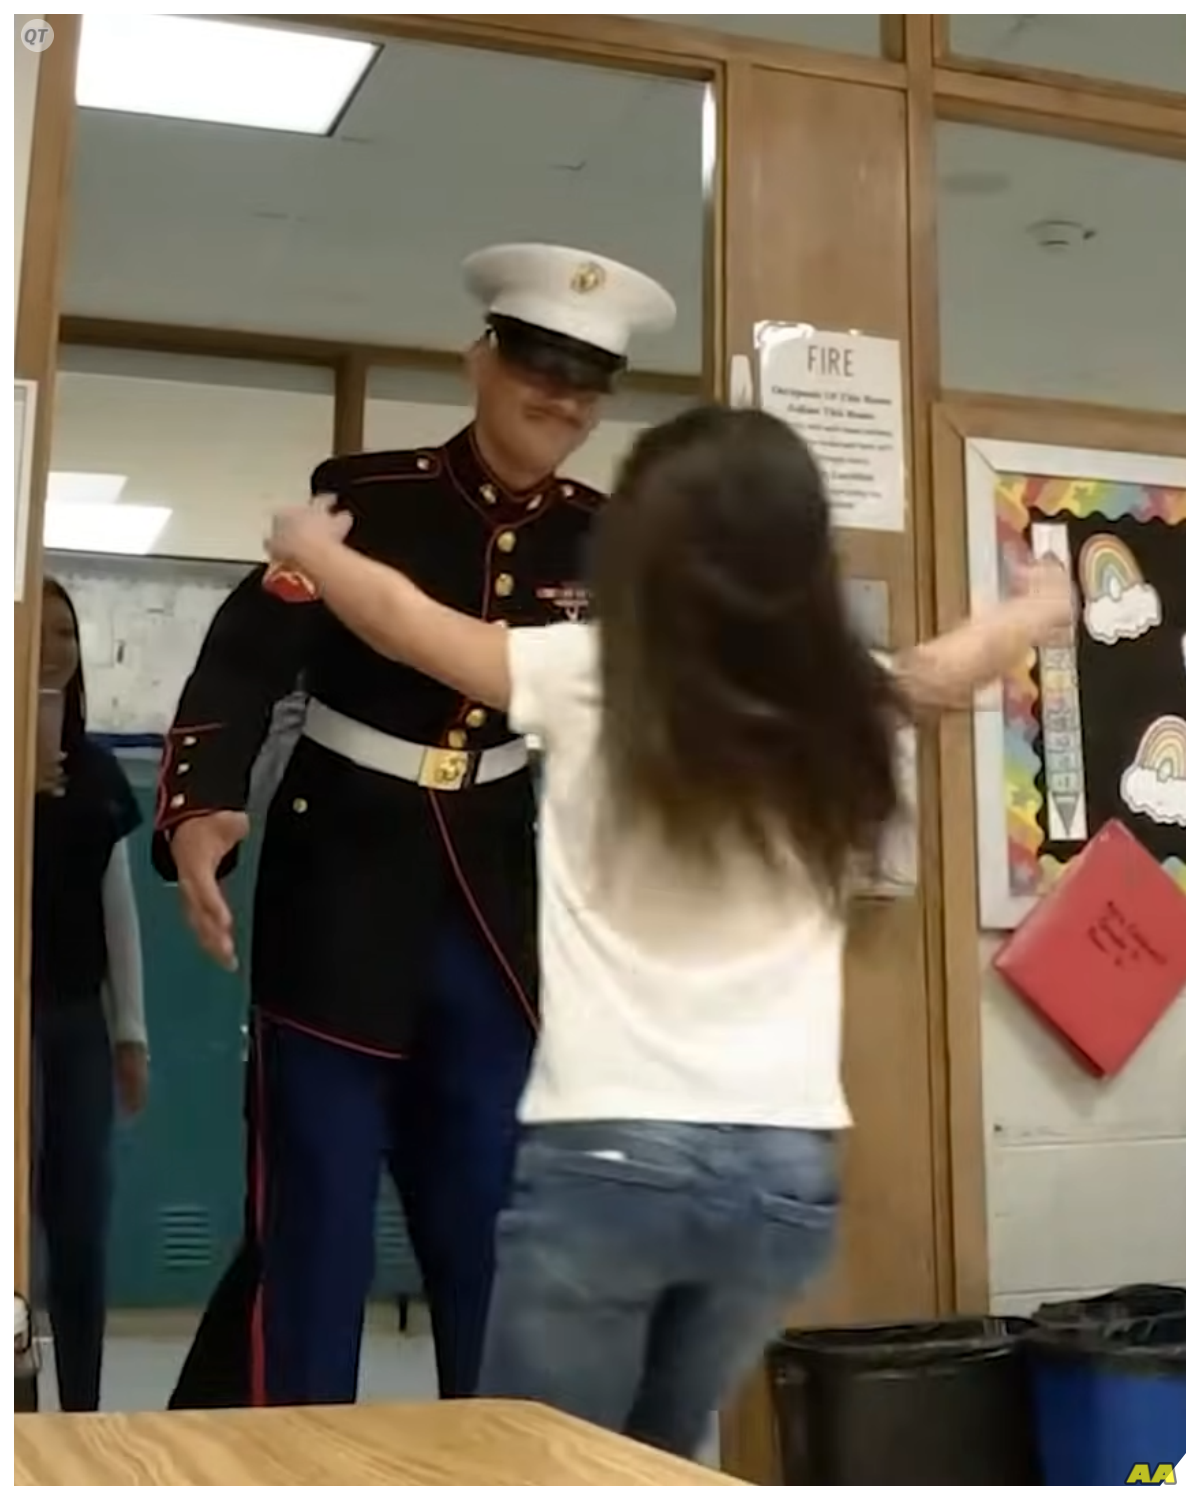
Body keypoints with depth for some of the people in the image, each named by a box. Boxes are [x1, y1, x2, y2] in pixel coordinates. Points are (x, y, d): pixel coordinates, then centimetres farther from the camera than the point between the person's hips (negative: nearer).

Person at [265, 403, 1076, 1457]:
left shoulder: (588, 681, -7)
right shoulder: (846, 707, 2)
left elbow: (401, 616, 10)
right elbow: (962, 658, 25)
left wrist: (308, 544, 31)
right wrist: (1052, 598, 47)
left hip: (606, 1159, -4)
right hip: (787, 1170, 4)